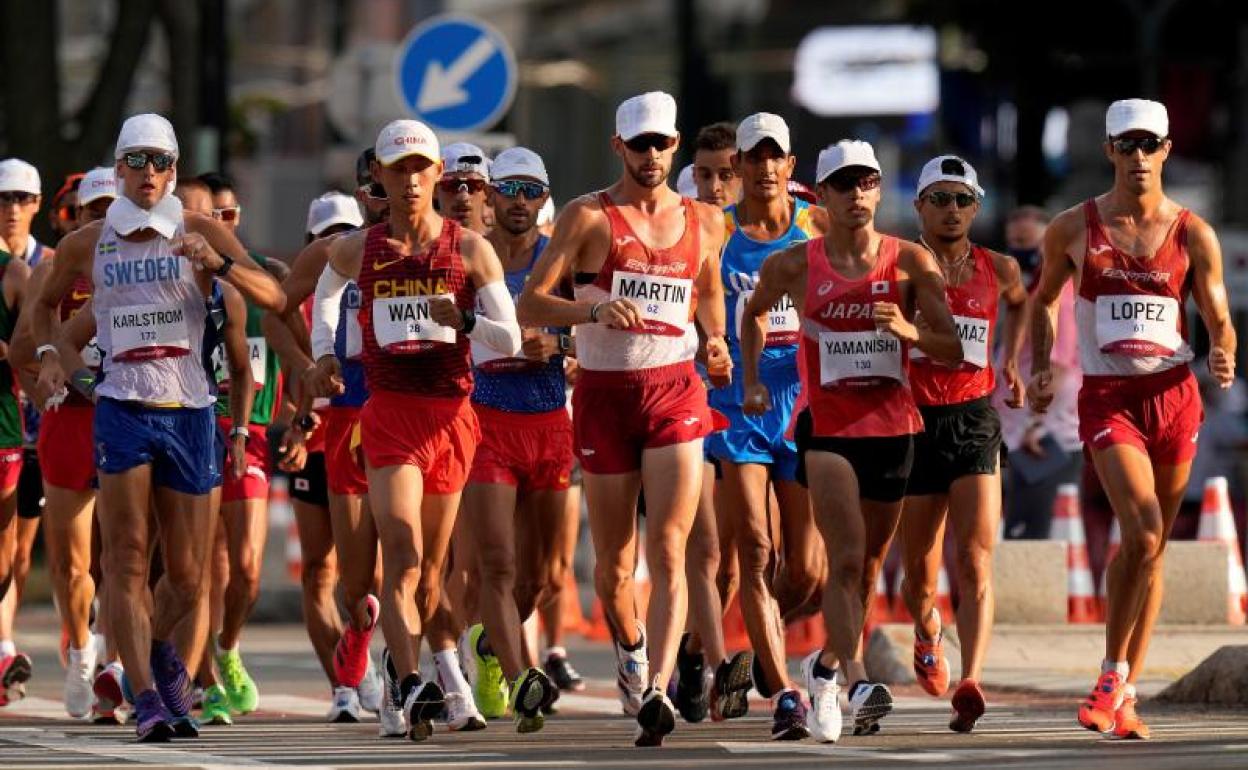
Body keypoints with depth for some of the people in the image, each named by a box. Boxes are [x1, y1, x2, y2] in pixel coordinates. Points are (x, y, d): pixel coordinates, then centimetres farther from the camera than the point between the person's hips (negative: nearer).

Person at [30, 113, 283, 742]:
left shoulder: (200, 235, 3)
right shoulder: (87, 244, 6)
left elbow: (273, 298, -7)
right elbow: (45, 303, 24)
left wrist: (219, 264, -24)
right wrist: (47, 354, 6)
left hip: (188, 410, 1)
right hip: (122, 408, -1)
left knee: (187, 576, 7)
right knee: (127, 558, -12)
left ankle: (155, 649, 37)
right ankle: (146, 698, -13)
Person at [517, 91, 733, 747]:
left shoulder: (704, 222, 9)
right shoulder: (589, 218, -1)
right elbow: (529, 303, -8)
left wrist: (715, 343, 8)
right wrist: (594, 310, -24)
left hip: (675, 392, 1)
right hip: (604, 394, -1)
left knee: (668, 548, -15)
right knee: (615, 560, 7)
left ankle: (656, 692, -24)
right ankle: (629, 648, 38)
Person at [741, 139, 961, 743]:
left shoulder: (910, 263, 0)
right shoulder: (794, 266, 0)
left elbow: (954, 350, -3)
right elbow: (754, 311, 22)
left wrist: (909, 331, -21)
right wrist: (751, 379, 14)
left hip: (892, 426, 3)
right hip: (826, 427, -3)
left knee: (868, 564, 13)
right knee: (846, 557, -19)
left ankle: (826, 664, 35)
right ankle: (857, 681, -29)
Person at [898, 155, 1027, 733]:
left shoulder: (997, 269, 7)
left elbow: (1021, 301, 29)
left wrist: (1012, 362, 23)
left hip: (975, 422, 1)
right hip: (915, 421, -1)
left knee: (975, 563, -16)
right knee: (920, 573, 9)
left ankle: (970, 685, -26)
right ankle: (926, 633, 44)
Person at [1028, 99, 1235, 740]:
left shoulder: (1193, 235, 4)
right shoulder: (1073, 229, 3)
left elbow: (1219, 321, 6)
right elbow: (1044, 298, 19)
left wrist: (1223, 355, -16)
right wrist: (1040, 367, 7)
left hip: (1175, 394, 2)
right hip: (1107, 397, -2)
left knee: (1152, 545, 7)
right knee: (1143, 532, -21)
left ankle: (1124, 694, 16)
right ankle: (1112, 676, -8)